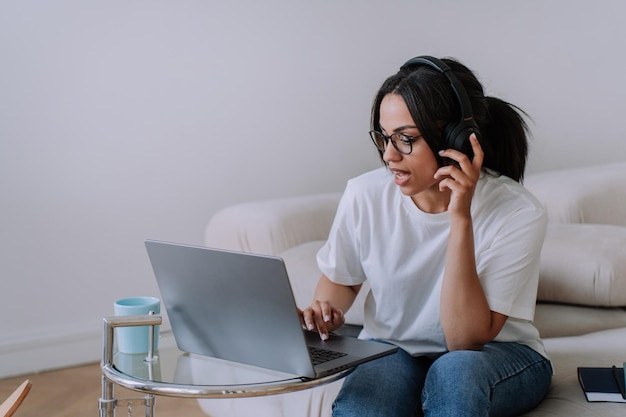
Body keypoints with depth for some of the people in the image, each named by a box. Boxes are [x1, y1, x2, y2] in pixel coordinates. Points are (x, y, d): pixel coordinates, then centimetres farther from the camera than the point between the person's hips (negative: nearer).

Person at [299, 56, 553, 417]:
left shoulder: (517, 213, -20)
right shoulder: (364, 195, -12)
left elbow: (465, 340, -24)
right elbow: (341, 278, 10)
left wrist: (460, 218, -31)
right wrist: (326, 313, -15)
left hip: (497, 355, -1)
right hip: (393, 351, 1)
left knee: (455, 370, -36)